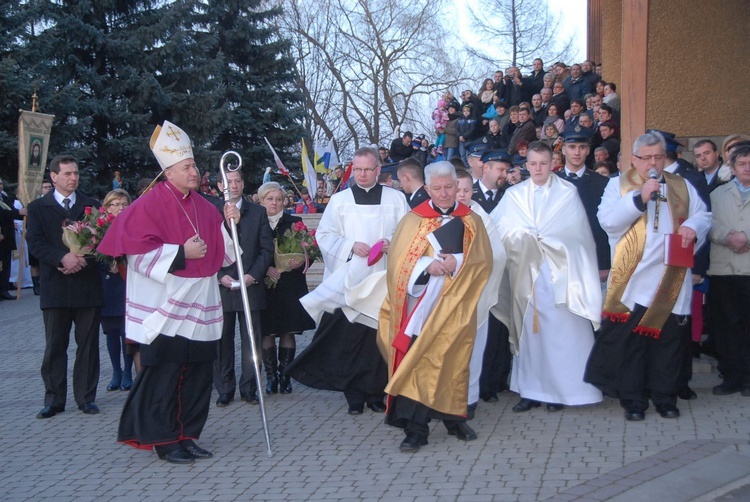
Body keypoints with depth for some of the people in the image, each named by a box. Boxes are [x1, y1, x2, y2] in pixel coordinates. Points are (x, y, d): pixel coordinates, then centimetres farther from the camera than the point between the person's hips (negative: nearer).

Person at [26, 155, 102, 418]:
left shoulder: (92, 205, 10)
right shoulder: (38, 207, 7)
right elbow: (35, 241, -5)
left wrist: (84, 260, -15)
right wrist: (63, 257, -20)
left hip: (87, 285, 1)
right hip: (55, 287, -1)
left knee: (88, 344, 5)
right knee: (55, 345, 4)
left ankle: (86, 397, 13)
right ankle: (54, 399, 12)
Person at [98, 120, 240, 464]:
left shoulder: (203, 206, 12)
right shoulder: (151, 204, -7)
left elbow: (222, 251, 17)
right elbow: (137, 251, -13)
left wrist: (228, 223, 1)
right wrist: (180, 253, -17)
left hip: (199, 307, 7)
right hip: (164, 307, -6)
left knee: (198, 375, 8)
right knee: (165, 375, -2)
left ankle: (187, 436, 19)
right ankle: (165, 441, 10)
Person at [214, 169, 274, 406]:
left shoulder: (257, 212, 8)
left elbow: (267, 249, 4)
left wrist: (253, 275, -8)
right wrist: (220, 276, -11)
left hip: (251, 286, 1)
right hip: (220, 287, -1)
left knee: (251, 340, 4)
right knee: (222, 341, 5)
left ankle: (249, 388, 14)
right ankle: (224, 390, 14)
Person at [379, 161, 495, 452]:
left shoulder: (471, 222, 9)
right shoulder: (413, 221, 6)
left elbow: (483, 261, 2)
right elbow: (398, 262, -1)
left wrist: (456, 262, -15)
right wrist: (427, 265, -18)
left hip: (455, 307, 1)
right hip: (420, 305, -1)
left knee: (454, 363, 5)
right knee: (418, 364, -6)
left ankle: (454, 419, 22)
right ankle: (416, 429, -3)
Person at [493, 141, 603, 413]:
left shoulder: (568, 192, 4)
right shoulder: (514, 195, 12)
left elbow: (574, 231, -4)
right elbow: (502, 231, 3)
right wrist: (527, 238, -11)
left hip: (558, 273, -2)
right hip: (526, 272, 2)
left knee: (561, 330, -3)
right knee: (529, 329, 3)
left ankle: (562, 388, 6)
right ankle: (530, 389, 8)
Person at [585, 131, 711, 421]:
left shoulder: (681, 186, 15)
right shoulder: (619, 184, 5)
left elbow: (703, 215, 12)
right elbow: (607, 221, -9)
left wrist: (692, 225, -11)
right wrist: (640, 197, -17)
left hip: (672, 283, 3)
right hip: (633, 281, -2)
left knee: (670, 340, 6)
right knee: (630, 342, 0)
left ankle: (665, 398, 18)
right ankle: (633, 401, 9)